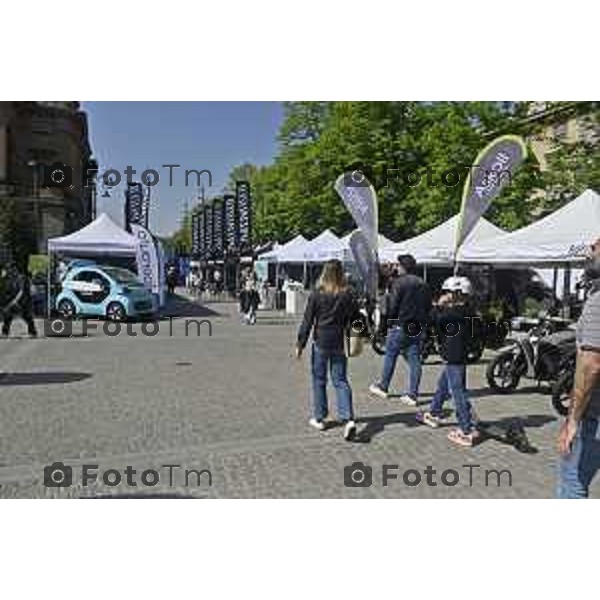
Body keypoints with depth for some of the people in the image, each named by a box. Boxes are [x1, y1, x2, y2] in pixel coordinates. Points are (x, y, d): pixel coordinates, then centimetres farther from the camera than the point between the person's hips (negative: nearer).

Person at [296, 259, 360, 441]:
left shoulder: (317, 294, -7)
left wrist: (300, 344, 0)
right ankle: (348, 419, -6)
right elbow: (355, 319, 5)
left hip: (320, 343, -2)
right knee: (341, 380, 7)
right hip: (339, 344, 2)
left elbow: (307, 321, -5)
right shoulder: (348, 295, 0)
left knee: (319, 380, 12)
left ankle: (319, 418, 22)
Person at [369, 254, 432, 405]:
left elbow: (393, 305, -13)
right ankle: (412, 394, 8)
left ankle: (383, 387, 21)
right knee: (415, 360, 6)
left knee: (390, 356, 9)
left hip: (400, 326, -6)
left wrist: (390, 322, -2)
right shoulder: (423, 284, 11)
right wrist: (422, 323, 16)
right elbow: (428, 307, 13)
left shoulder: (399, 282, -10)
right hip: (418, 328, 6)